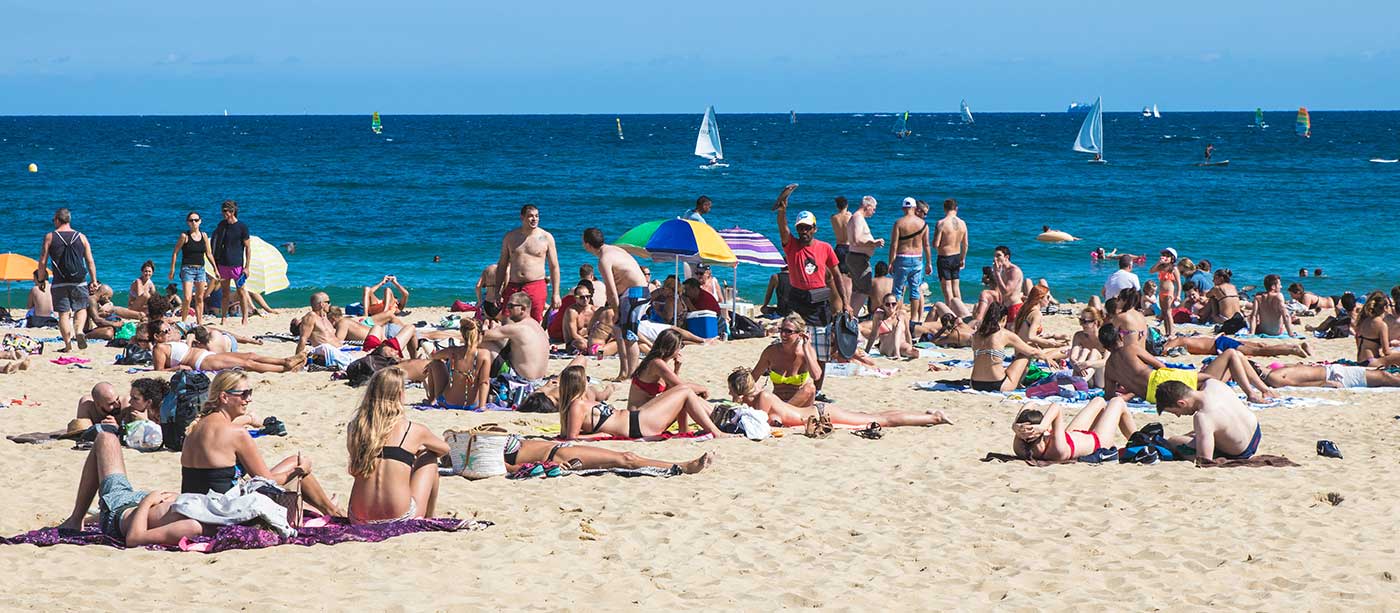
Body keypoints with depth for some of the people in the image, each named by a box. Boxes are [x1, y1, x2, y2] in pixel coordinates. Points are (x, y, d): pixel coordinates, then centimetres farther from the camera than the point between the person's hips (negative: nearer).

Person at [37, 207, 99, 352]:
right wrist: (94, 281, 10)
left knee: (63, 313, 4)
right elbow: (90, 262, 3)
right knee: (81, 309, 15)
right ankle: (79, 331, -12)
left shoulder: (50, 237, 0)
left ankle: (68, 344, 1)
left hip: (59, 283, -1)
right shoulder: (81, 237, 5)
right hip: (79, 283, 1)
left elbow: (42, 262, -2)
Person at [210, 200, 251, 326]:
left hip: (237, 265, -4)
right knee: (225, 293, 8)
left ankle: (245, 319, 2)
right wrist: (215, 265, 11)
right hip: (223, 264, 4)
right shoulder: (222, 225, 8)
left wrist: (247, 267, -9)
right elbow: (217, 244, 16)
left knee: (241, 292, -1)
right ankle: (223, 318, 13)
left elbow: (248, 248, -4)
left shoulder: (242, 227, -5)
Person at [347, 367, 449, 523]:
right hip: (399, 520, -3)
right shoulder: (414, 431, -3)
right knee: (429, 459, 25)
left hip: (360, 521, 3)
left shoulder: (353, 428, 2)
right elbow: (445, 449, 20)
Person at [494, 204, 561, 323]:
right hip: (512, 287, 2)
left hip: (536, 286, -2)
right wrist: (497, 292, 8)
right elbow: (502, 266, 15)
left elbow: (554, 267, 6)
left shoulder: (546, 237, 4)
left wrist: (555, 294, 0)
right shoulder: (510, 237, 9)